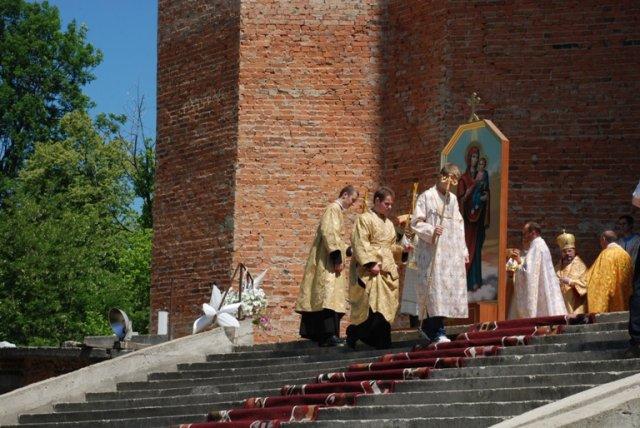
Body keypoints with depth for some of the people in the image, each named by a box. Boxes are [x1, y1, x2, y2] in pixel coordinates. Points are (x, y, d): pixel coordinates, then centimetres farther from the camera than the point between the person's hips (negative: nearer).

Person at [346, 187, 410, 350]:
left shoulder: (389, 224, 22)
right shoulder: (365, 219, -1)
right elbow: (360, 244, -11)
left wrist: (402, 250, 6)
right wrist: (371, 263, -20)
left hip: (388, 271, 8)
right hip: (371, 271, -8)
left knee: (387, 308, 1)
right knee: (374, 306, -18)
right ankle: (353, 333, -6)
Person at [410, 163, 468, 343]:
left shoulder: (453, 199, 17)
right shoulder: (427, 197, -2)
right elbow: (416, 222, -6)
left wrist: (464, 250, 16)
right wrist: (431, 231, -23)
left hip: (452, 252, 7)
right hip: (432, 252, -7)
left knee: (452, 286, 3)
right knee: (435, 286, -13)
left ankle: (428, 326, 14)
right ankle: (438, 331, -15)